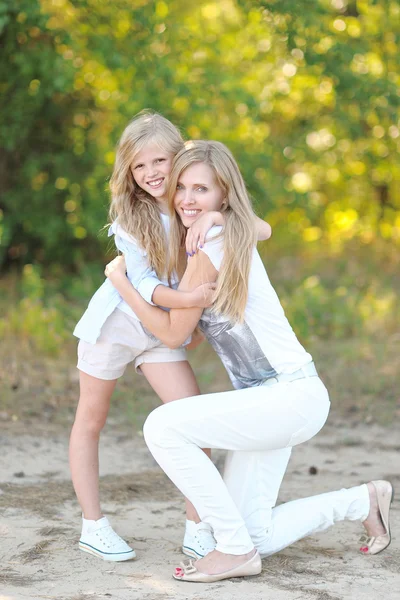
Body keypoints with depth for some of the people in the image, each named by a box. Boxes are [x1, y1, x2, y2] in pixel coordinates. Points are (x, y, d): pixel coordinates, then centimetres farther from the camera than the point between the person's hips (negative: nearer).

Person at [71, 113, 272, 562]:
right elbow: (143, 283, -21)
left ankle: (197, 530, -1)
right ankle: (92, 526, 20)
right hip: (114, 323, -2)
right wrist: (186, 299, -39)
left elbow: (263, 230, -17)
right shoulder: (130, 217, -14)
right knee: (90, 423, 7)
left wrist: (215, 216, -35)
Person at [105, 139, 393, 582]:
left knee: (162, 426, -22)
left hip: (293, 396, -10)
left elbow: (173, 333, -9)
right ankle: (363, 501, 27)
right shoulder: (233, 239, 10)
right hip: (267, 399, 10)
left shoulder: (210, 251, -17)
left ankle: (236, 550, -10)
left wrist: (119, 281, -1)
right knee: (257, 539, 8)